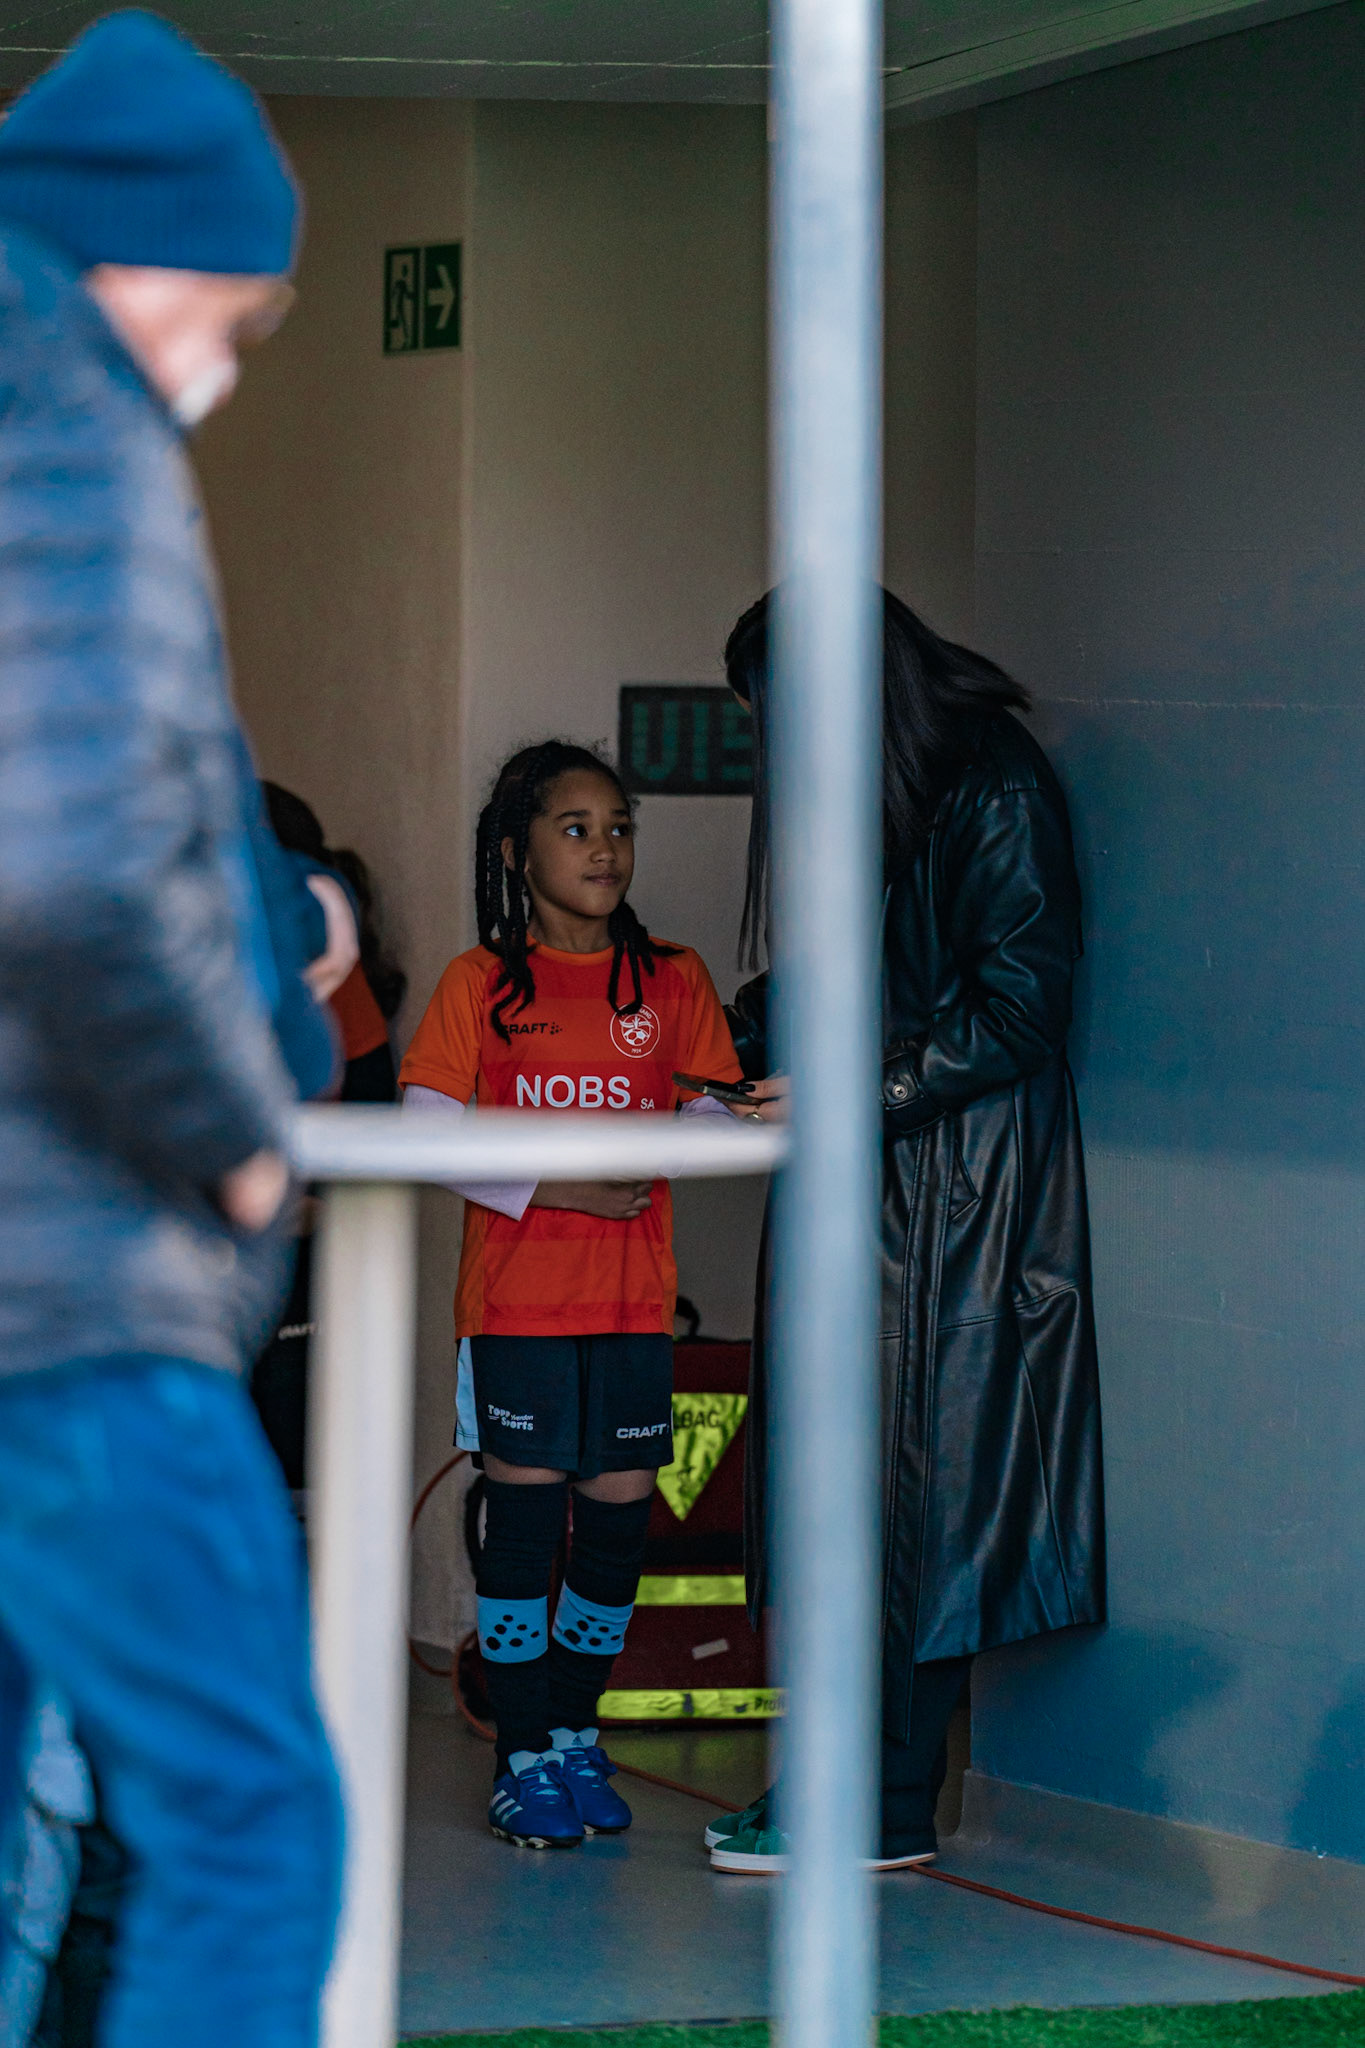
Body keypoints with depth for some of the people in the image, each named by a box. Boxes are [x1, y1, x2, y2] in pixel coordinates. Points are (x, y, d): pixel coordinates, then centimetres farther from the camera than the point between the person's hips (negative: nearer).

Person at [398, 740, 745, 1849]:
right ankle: (523, 1756, 5)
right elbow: (427, 1132, -4)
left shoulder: (673, 980, 8)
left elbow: (714, 1118, 6)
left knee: (621, 1509, 3)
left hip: (635, 1296, 3)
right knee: (524, 1511, -3)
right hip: (518, 1292, -3)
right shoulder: (481, 981, 1)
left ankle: (575, 1727, 21)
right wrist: (550, 1187, -14)